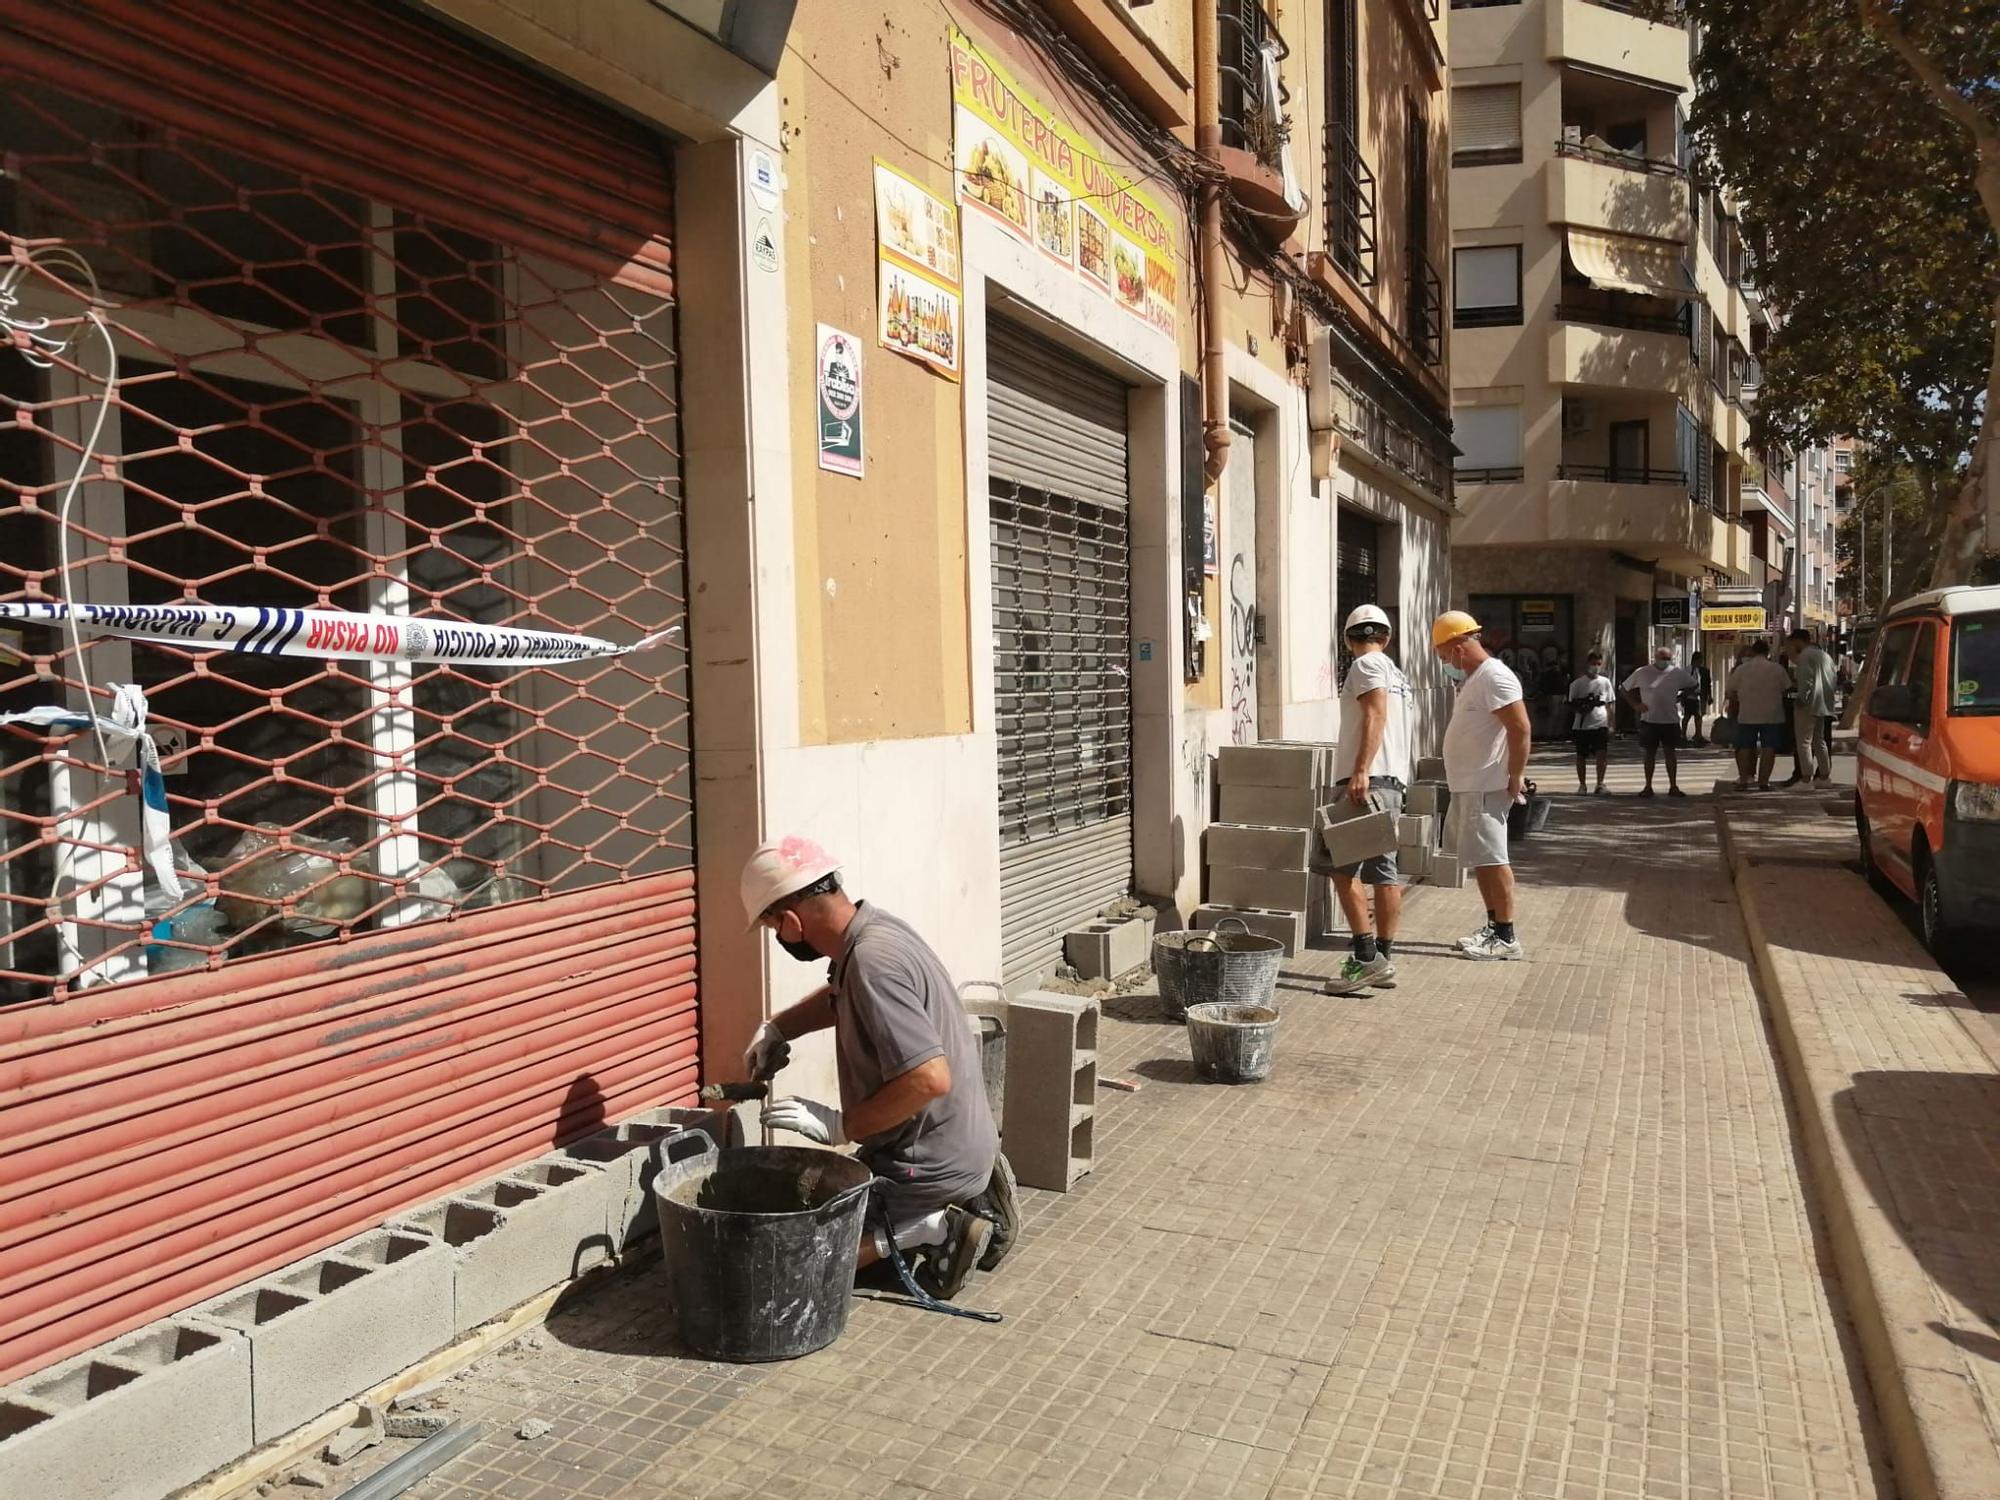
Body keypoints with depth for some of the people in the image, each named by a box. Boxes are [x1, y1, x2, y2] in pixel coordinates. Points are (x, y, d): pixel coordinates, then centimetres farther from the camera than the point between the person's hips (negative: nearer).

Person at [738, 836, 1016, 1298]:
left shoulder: (871, 963, -28)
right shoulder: (873, 927, 1)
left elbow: (930, 1079, -33)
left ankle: (932, 1229, -4)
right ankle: (971, 1200, 16)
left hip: (931, 1163, -9)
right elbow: (839, 996, 25)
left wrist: (839, 1126, -24)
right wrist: (775, 1029, 11)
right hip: (953, 1144, 9)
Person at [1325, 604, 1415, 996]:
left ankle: (1366, 956, -16)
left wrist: (1361, 771, -27)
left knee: (1343, 867, -12)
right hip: (1394, 780, 10)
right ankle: (1384, 959, 14)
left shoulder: (1366, 666, -5)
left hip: (1370, 779, -10)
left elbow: (1376, 714, -19)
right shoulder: (1397, 673, 23)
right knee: (1384, 871, 10)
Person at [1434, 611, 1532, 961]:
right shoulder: (1474, 679, 16)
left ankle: (1506, 938, -1)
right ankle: (1494, 927, 24)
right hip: (1468, 786, 10)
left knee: (1491, 859, -6)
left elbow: (1521, 729, -22)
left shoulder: (1494, 677, -16)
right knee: (1479, 859, 15)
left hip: (1485, 788, -10)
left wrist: (1516, 778, -20)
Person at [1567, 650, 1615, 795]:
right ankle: (1582, 784, 18)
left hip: (1600, 724, 0)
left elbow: (1609, 705, 12)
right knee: (1581, 755, 7)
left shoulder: (1605, 682, 8)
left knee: (1602, 754, -12)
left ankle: (1600, 784, -5)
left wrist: (1610, 725, 6)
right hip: (1581, 725, 0)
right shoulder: (1577, 683, 3)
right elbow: (1571, 705, 4)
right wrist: (1580, 707, -18)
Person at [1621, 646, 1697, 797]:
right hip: (1649, 720, -1)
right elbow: (1626, 689, 7)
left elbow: (1694, 684, 15)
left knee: (1670, 752, 4)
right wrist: (1635, 705, -4)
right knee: (1650, 753, 5)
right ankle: (1648, 786, 11)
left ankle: (1673, 786, 9)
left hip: (1670, 720, 1)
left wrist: (1679, 698, 5)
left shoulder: (1677, 673, 2)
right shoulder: (1642, 673, -2)